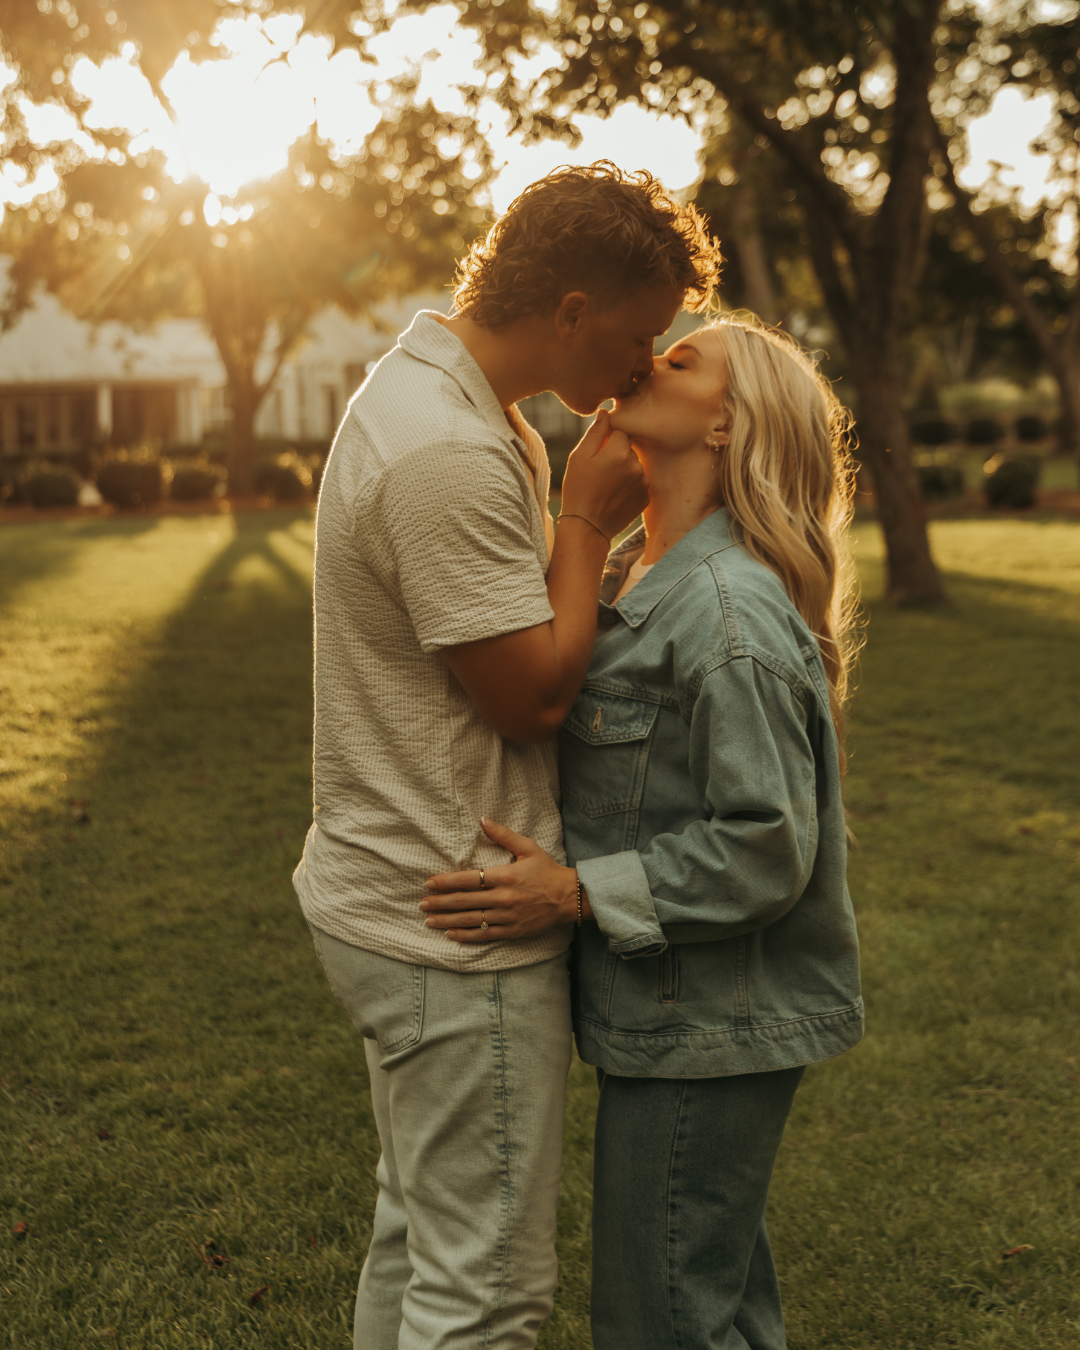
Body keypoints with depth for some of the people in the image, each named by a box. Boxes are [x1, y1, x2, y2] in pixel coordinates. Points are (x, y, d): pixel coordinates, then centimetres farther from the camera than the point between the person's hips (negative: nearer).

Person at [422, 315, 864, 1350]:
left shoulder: (728, 609, -23)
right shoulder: (637, 574, 9)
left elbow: (766, 847, -24)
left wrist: (578, 894, -24)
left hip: (707, 1024, -10)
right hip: (671, 1012, 10)